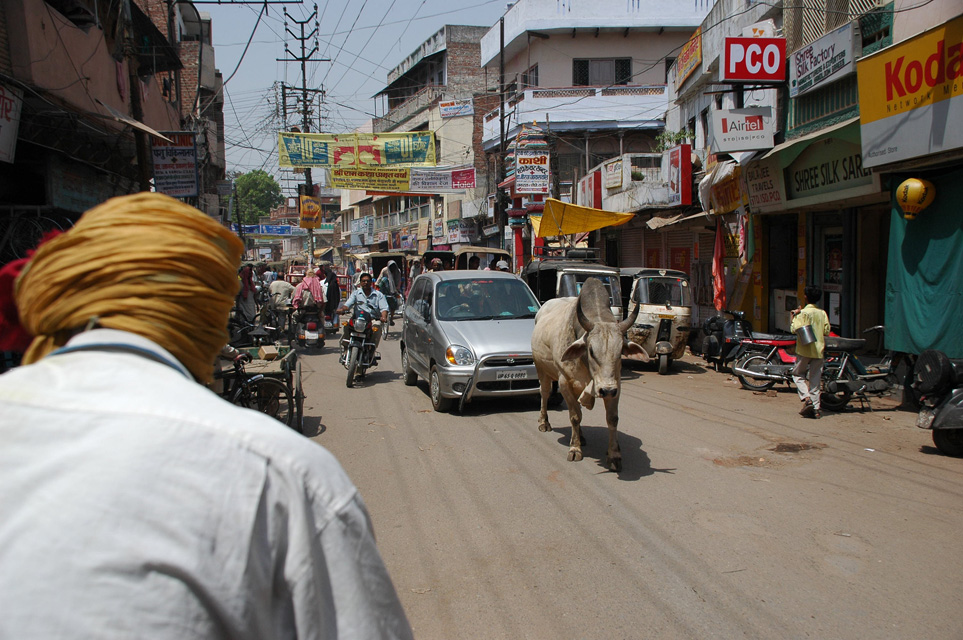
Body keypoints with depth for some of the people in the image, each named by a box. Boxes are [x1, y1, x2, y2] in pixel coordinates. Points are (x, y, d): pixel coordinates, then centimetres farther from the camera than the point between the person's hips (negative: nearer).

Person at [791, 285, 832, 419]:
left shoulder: (804, 312, -10)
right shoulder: (822, 313, 5)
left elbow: (795, 329, -17)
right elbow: (826, 331, 4)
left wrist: (795, 316, -4)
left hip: (805, 349, -4)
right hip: (819, 350, 4)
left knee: (798, 374, 12)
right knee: (815, 379, 8)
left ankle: (806, 398, -10)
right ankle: (815, 409, 6)